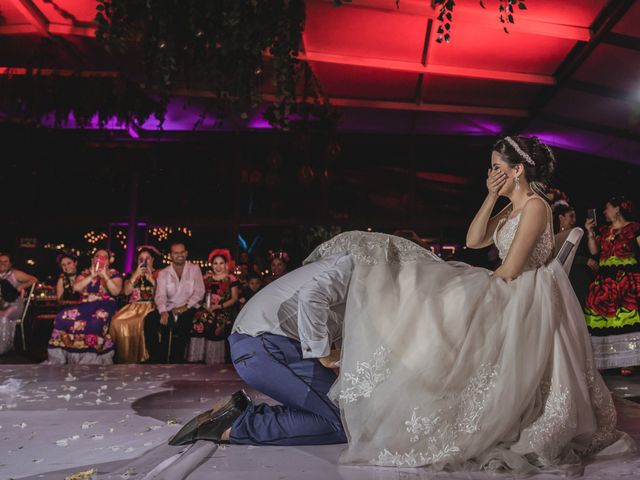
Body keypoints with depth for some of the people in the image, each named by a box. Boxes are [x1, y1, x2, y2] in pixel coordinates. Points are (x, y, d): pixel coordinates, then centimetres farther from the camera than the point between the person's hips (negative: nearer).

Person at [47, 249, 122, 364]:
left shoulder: (113, 274, 12)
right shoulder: (85, 273, 20)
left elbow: (116, 292, -3)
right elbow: (76, 288, 3)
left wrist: (105, 276, -7)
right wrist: (92, 276, -3)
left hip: (105, 305, -3)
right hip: (86, 304, 4)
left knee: (95, 321, -39)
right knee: (63, 317, -25)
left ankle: (90, 360, -31)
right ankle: (59, 359, -18)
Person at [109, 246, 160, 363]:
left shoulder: (158, 274, 13)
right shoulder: (132, 274, 21)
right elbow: (126, 292, 4)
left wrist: (151, 279, -8)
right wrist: (136, 275, -4)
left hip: (150, 307, -3)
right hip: (133, 306, 3)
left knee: (141, 323, -35)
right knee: (117, 322, -26)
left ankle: (141, 357, -22)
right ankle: (125, 359, -16)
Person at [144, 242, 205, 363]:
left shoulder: (194, 269, 8)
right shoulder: (163, 273, 10)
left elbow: (199, 291, -1)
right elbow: (160, 295, -2)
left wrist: (186, 306, -16)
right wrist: (163, 311, -24)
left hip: (189, 309, -2)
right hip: (169, 309, 2)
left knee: (182, 323, -35)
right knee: (150, 320, -25)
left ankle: (176, 362, -20)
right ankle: (156, 360, -15)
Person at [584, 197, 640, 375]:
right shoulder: (603, 230, 17)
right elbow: (594, 250, 11)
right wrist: (590, 232, 1)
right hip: (604, 280, 5)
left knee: (625, 320, -11)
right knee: (602, 320, 1)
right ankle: (601, 360, 7)